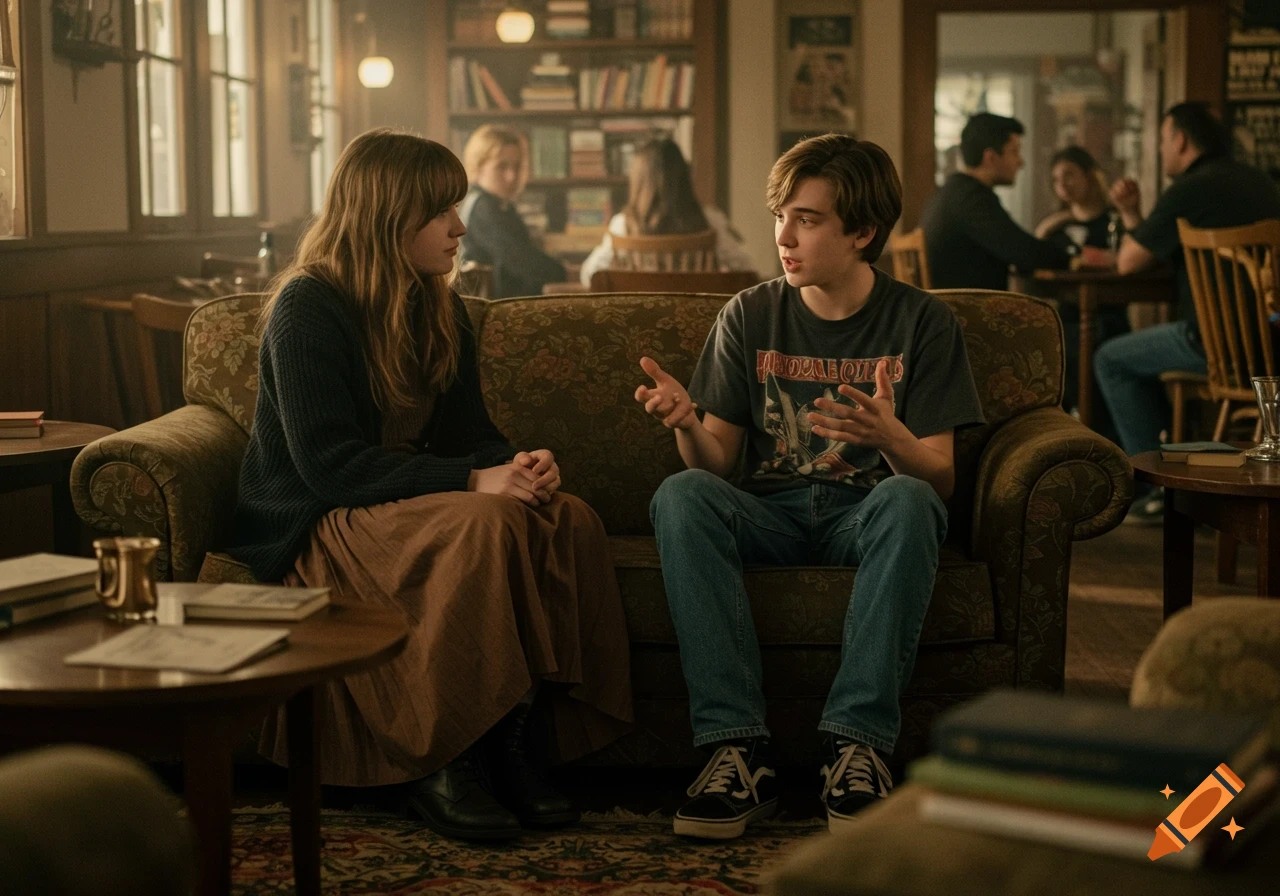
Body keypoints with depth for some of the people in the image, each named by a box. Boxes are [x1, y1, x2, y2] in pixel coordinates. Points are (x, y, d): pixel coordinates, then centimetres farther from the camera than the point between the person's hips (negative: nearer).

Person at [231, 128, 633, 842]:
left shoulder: (441, 311, 12)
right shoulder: (308, 307, -12)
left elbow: (469, 430, 12)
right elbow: (329, 465, -21)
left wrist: (520, 465, -14)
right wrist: (473, 483, -29)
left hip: (405, 504, 7)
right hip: (314, 523, -7)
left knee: (571, 521, -21)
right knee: (486, 528, -34)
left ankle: (508, 746, -22)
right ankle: (438, 764, -25)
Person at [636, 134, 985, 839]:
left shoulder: (921, 322, 1)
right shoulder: (750, 317, 7)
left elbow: (940, 478, -5)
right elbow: (716, 464, 3)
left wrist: (888, 436, -28)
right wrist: (686, 423, -21)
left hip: (867, 516, -2)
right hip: (772, 513, 2)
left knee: (906, 501, -36)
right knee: (679, 496, -29)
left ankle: (858, 744, -37)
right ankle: (737, 747, -35)